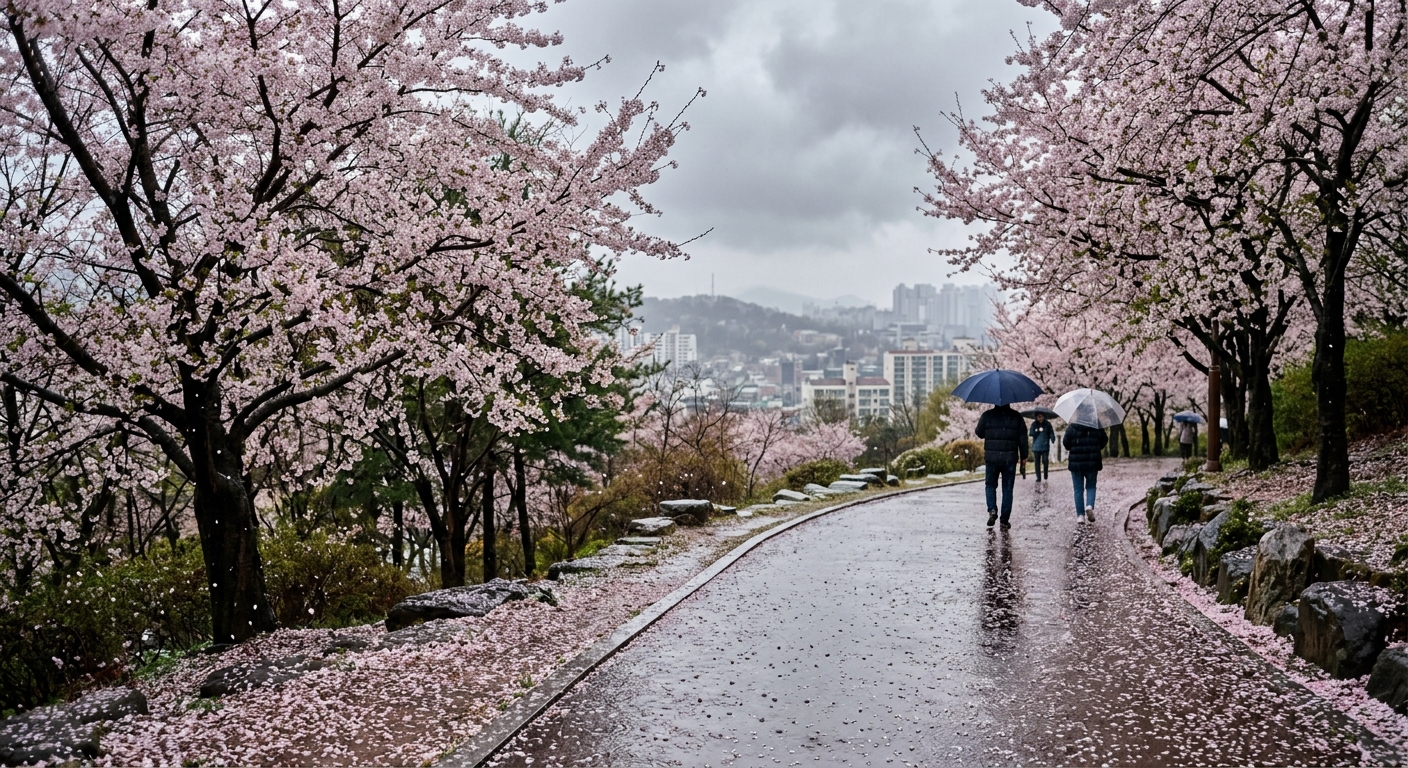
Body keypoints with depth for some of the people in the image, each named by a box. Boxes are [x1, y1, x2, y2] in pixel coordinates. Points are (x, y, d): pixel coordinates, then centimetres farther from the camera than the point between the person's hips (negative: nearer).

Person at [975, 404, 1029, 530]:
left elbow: (980, 433, 7)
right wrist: (1024, 457, 10)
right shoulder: (1017, 417, 1)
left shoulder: (987, 415, -2)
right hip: (1010, 458, 0)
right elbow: (1022, 438, 2)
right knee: (1007, 489, 7)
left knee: (991, 485, 17)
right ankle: (1005, 521, 7)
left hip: (991, 458, 0)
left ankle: (992, 510, -6)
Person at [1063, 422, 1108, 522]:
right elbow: (1104, 440, 2)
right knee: (1091, 486, 15)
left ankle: (1080, 515, 3)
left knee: (1078, 489, 6)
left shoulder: (1072, 428, -5)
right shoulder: (1097, 428, -2)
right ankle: (1090, 506, -12)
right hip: (1092, 463, 1)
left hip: (1076, 463, -1)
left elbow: (1065, 443, -5)